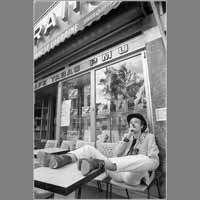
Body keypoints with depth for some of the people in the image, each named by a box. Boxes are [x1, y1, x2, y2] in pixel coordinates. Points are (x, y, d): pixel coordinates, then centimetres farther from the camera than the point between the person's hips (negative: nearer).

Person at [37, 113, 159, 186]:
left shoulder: (149, 137, 10)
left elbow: (155, 162, 2)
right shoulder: (127, 137, 19)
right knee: (88, 148, -9)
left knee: (145, 160, -38)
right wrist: (127, 137, -4)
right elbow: (116, 154, 5)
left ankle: (98, 163, -52)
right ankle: (57, 161, -34)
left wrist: (140, 167, -16)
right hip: (117, 172, 4)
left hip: (133, 175, -3)